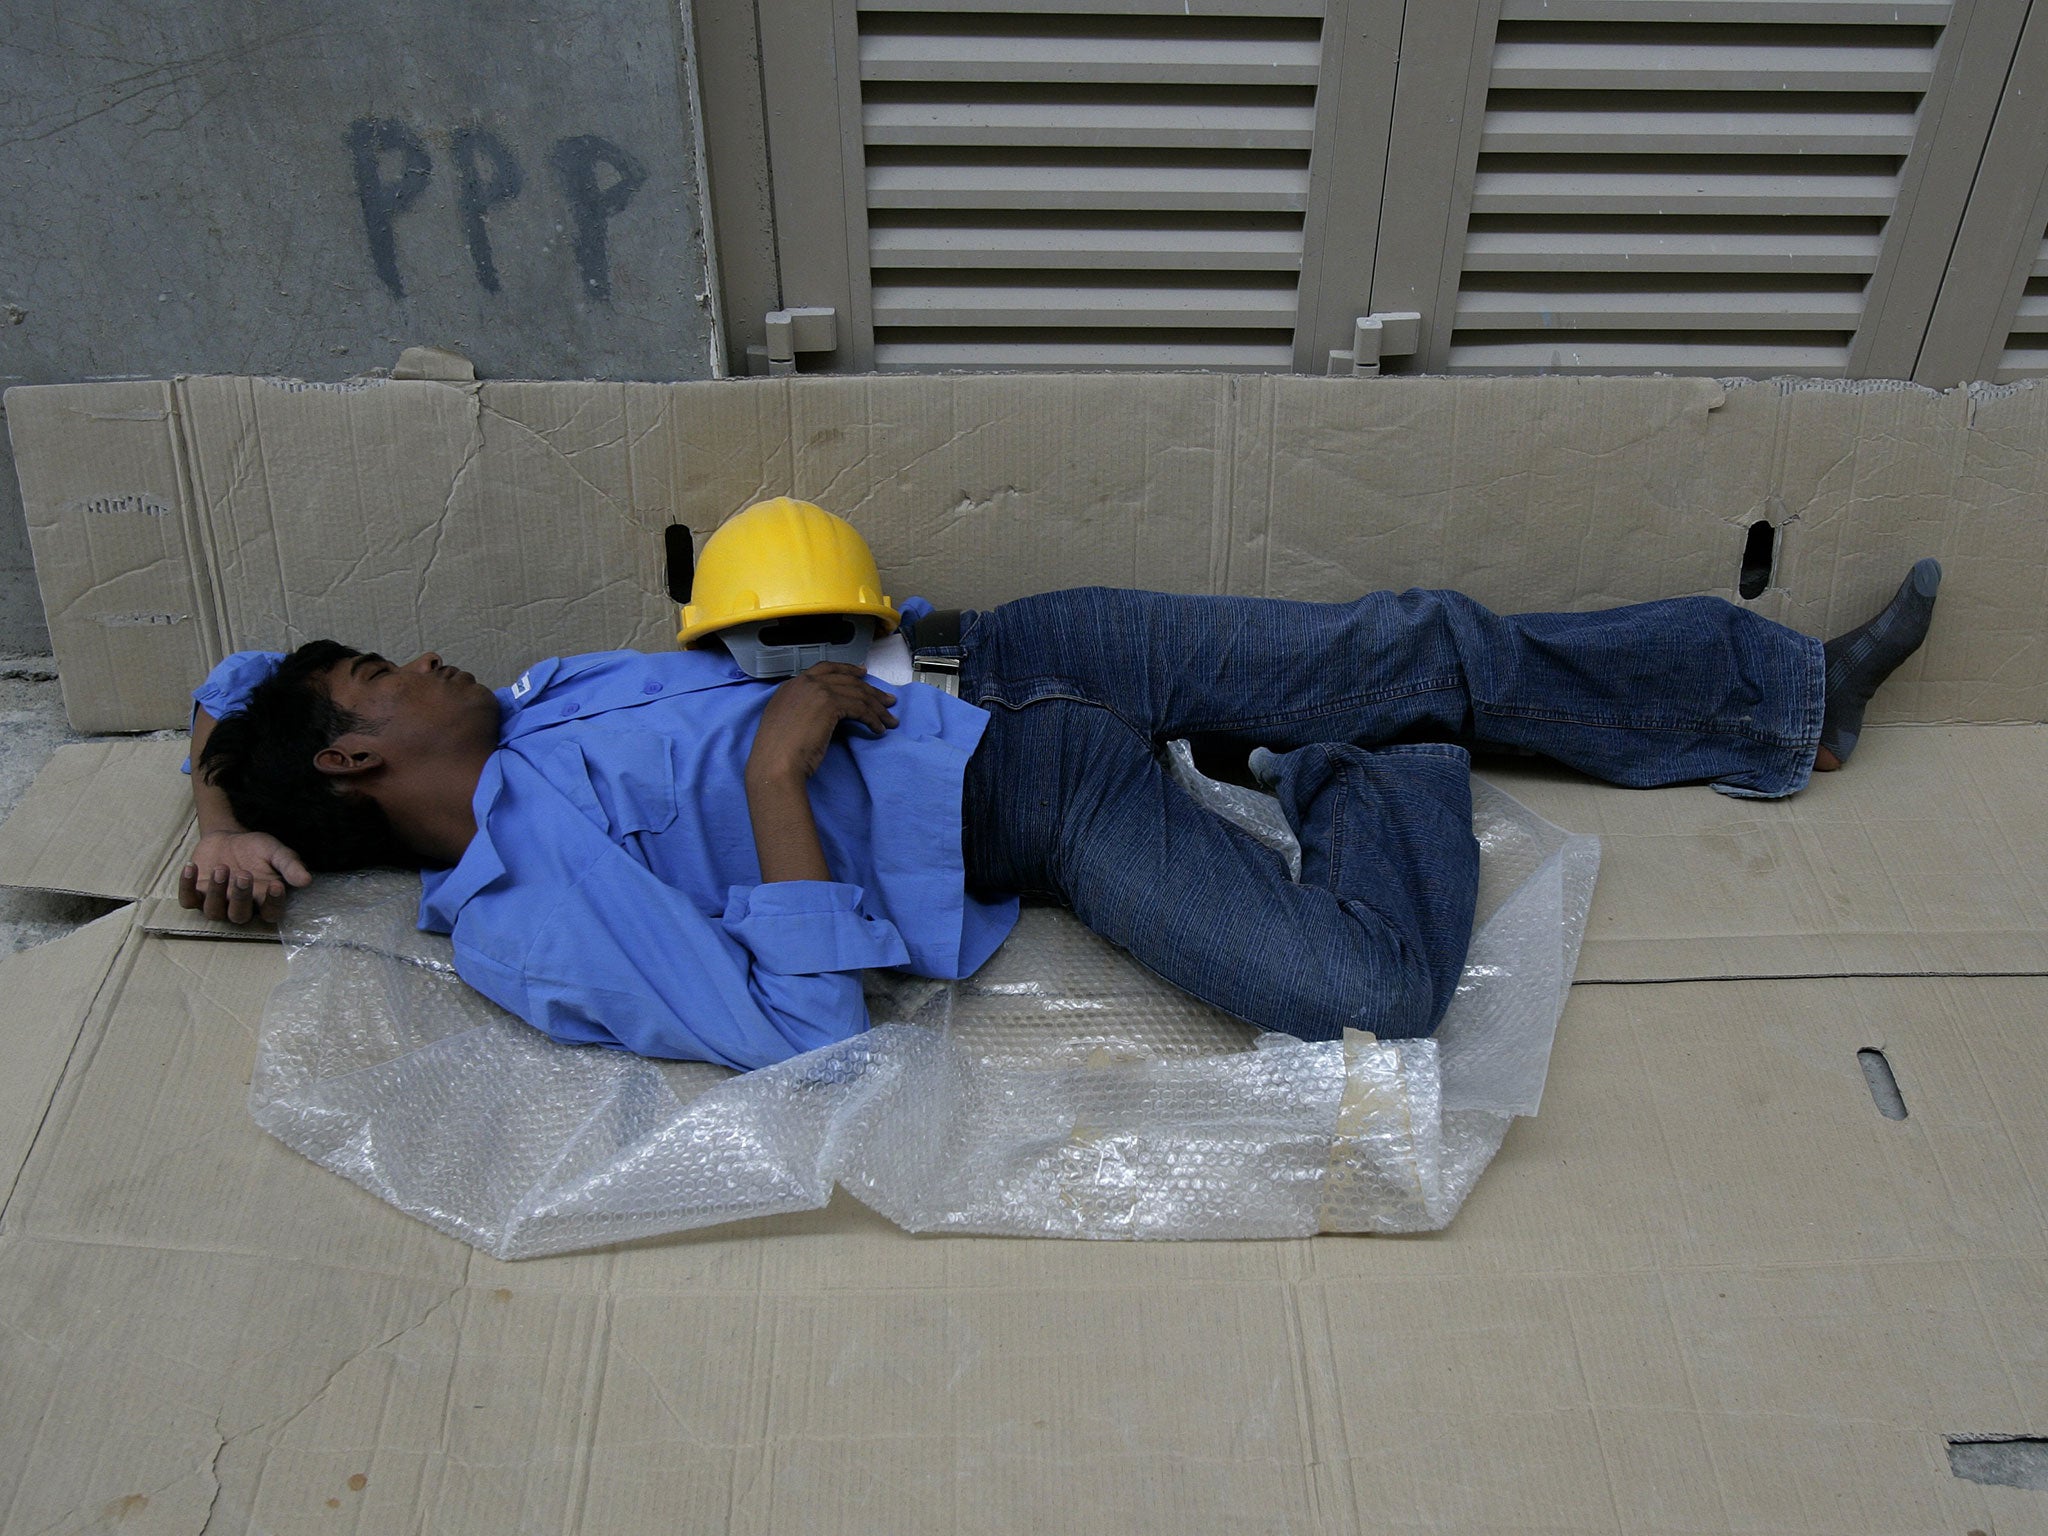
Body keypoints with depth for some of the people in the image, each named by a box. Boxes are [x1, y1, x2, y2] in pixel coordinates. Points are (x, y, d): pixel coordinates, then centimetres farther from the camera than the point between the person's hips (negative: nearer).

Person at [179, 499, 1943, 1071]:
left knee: (1428, 638, -3)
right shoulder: (515, 926, -12)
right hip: (1017, 807, -7)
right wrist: (776, 759, -21)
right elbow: (800, 1028, -22)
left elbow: (236, 684, 26)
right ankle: (1384, 775, 5)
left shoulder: (511, 716, 10)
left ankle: (1790, 695, 15)